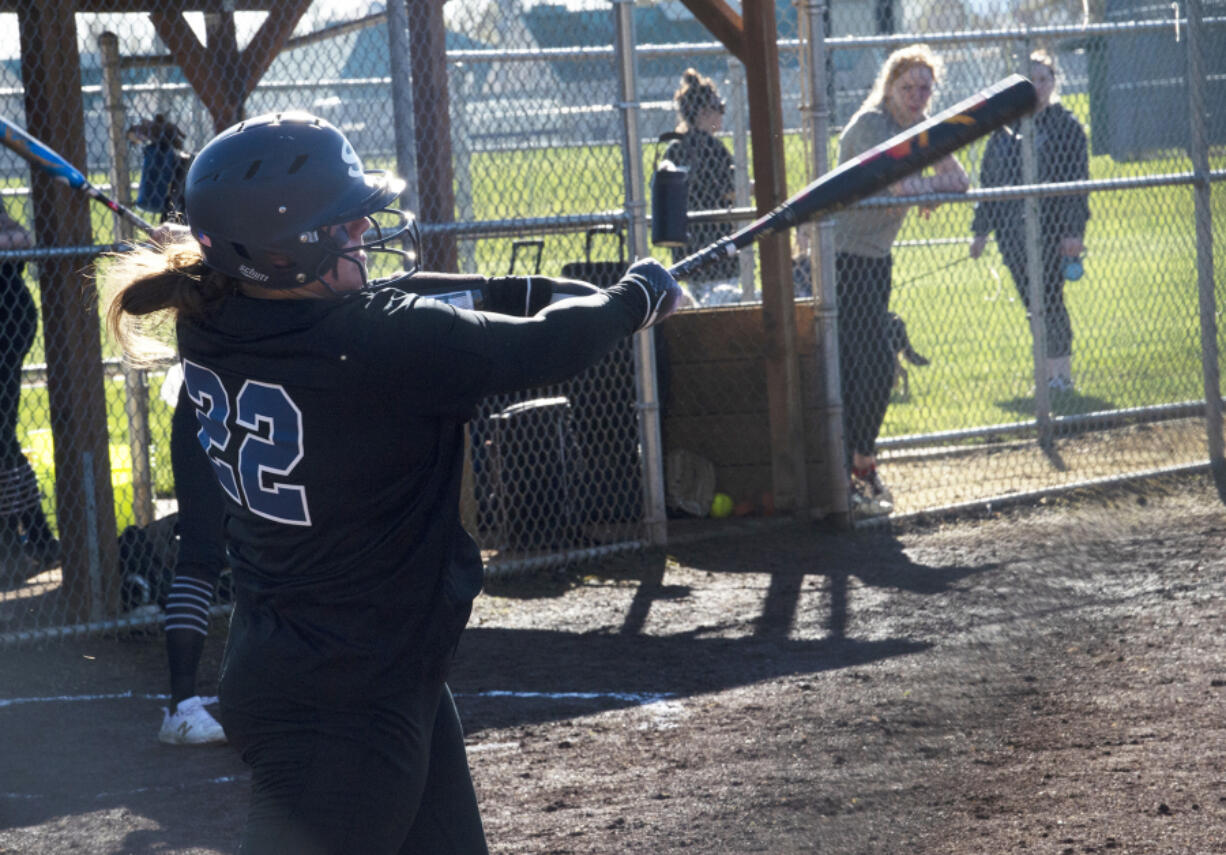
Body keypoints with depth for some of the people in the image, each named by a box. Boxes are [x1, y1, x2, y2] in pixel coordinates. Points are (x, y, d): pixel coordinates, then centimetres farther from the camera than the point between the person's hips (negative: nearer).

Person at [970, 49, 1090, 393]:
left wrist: (1074, 231, -11)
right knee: (1031, 303, 6)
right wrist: (980, 229, 14)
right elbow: (988, 179, 17)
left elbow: (1076, 181, -4)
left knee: (1049, 299, -8)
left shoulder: (1066, 125, 0)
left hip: (1049, 227, -5)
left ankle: (1062, 372, -2)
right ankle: (1050, 372, 12)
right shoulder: (1004, 126, 13)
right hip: (1011, 230, 5)